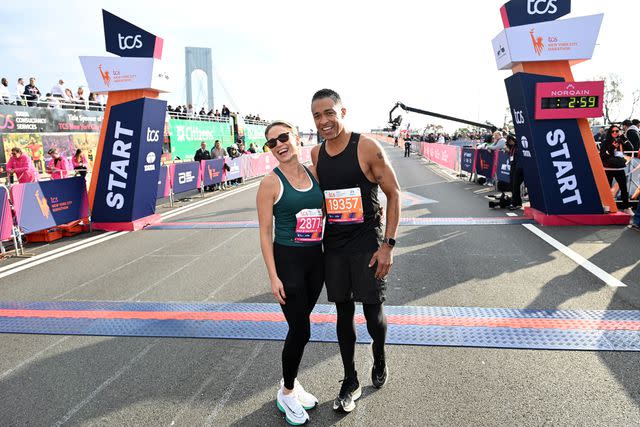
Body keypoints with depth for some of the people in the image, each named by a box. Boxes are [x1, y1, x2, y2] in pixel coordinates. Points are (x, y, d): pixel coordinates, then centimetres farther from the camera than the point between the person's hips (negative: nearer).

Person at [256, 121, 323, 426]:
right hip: (288, 260, -5)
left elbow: (327, 209, 17)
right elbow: (265, 234, -8)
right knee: (300, 330, -1)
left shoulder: (314, 173, 5)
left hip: (316, 258, 5)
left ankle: (291, 383, 37)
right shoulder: (271, 183, -9)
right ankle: (286, 394, 23)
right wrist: (273, 277, -11)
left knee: (300, 324, 16)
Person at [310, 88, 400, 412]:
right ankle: (350, 383, 27)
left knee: (373, 312, 6)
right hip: (334, 248, 4)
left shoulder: (367, 148, -12)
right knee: (343, 313, 11)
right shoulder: (315, 154, 3)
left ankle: (379, 360, 38)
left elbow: (393, 194, -9)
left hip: (367, 246, -4)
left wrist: (388, 245, -12)